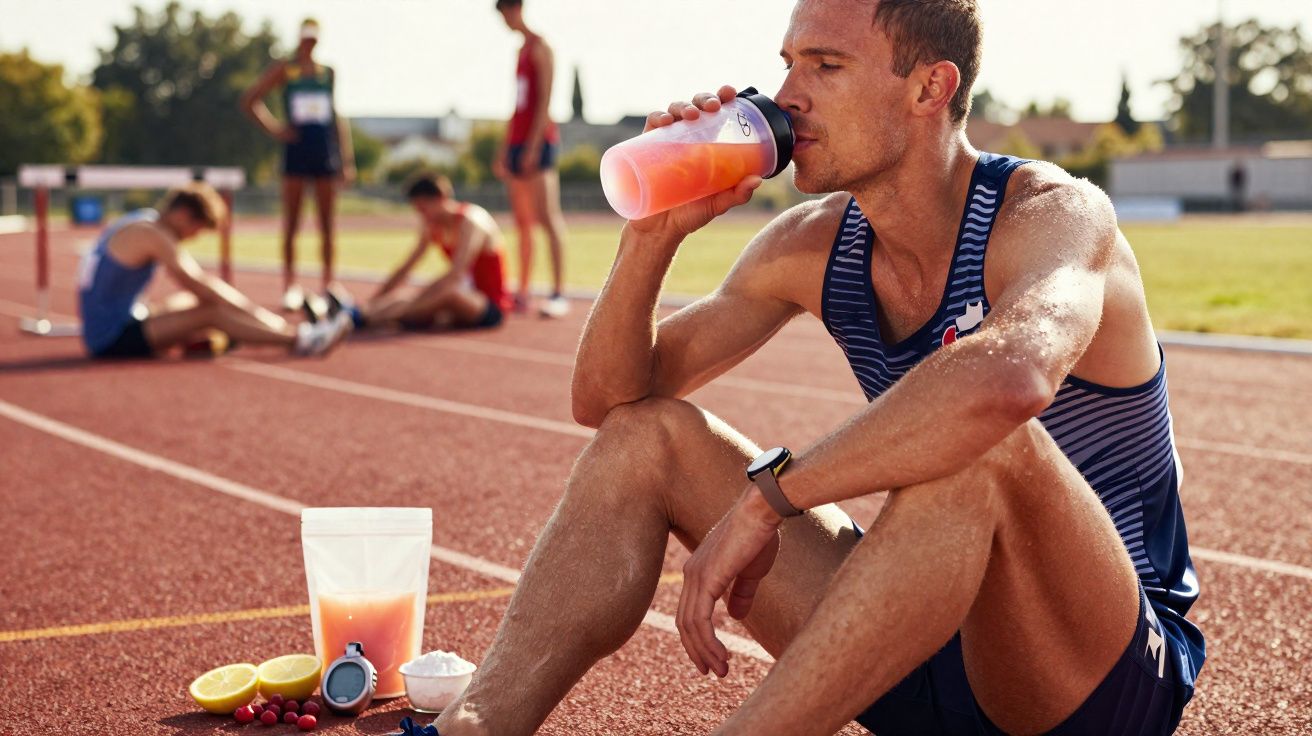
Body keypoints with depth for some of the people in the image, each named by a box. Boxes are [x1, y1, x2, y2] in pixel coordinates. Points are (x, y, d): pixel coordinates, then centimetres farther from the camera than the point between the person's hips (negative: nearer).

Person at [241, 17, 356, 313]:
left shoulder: (328, 73, 10)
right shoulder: (283, 70, 3)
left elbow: (338, 116, 12)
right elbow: (250, 100, 4)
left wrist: (347, 158, 8)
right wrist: (273, 128, -5)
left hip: (326, 152, 2)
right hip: (296, 151, -2)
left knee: (327, 224, 2)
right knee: (291, 224, 0)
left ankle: (328, 285, 8)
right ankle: (291, 286, 5)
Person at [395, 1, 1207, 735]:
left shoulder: (1054, 213, -18)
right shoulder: (813, 246, 1)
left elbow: (1010, 378, -43)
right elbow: (607, 396, 3)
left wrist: (767, 495, -38)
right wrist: (655, 230, -13)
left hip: (1115, 671, -6)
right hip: (934, 646, 6)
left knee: (983, 444, -37)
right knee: (648, 434, 0)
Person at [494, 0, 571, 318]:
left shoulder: (540, 48, -6)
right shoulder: (522, 51, 21)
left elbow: (544, 100, -14)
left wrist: (533, 146, -20)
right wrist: (504, 149, 19)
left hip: (539, 141, -9)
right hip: (518, 142, 9)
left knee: (548, 217, -14)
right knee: (522, 222, 8)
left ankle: (559, 293, -18)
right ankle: (522, 293, 10)